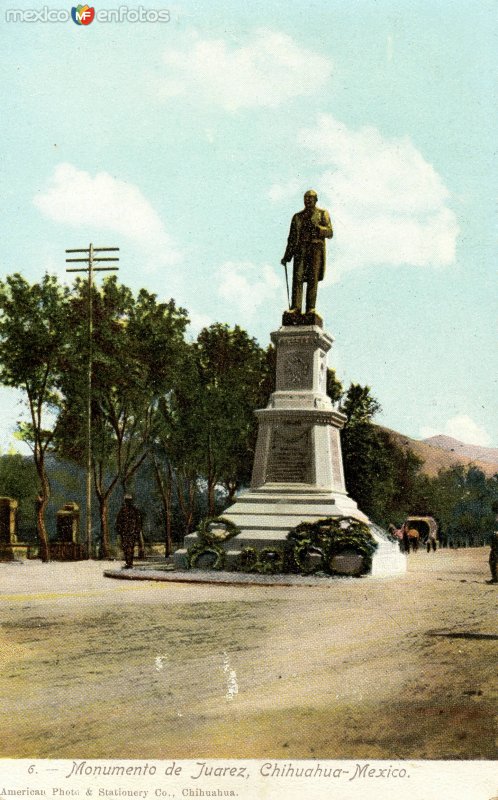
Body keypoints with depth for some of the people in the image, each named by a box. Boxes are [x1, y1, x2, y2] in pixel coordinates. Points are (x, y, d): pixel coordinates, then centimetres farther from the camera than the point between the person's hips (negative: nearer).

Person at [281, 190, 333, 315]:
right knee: (297, 277, -11)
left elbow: (329, 233, 2)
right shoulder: (298, 216, 20)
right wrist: (286, 256, 13)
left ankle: (311, 307, -9)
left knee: (313, 278, -9)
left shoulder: (322, 214, 13)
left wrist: (316, 227, -14)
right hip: (301, 248, 2)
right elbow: (292, 237, 20)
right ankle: (295, 307, -16)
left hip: (316, 248, -2)